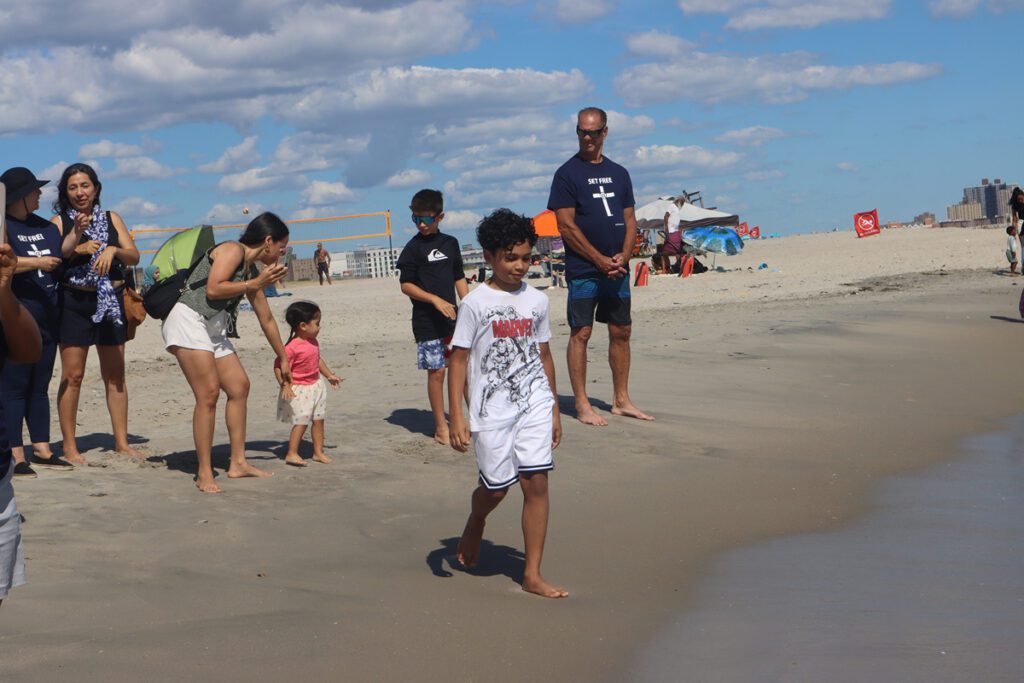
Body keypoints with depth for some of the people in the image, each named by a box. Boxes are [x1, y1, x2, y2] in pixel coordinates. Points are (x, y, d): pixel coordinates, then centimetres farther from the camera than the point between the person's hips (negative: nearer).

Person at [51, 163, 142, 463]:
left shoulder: (111, 219, 10)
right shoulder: (59, 222, 2)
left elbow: (134, 257, 3)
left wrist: (113, 250, -16)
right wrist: (75, 238, -21)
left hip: (110, 302, 3)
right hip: (74, 302, -3)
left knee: (115, 375, 7)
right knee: (72, 376, -3)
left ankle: (121, 442, 14)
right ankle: (70, 447, 3)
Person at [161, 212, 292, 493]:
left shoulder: (252, 271, 17)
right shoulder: (232, 250, -8)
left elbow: (266, 319, 27)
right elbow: (213, 290, -21)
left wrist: (283, 358, 33)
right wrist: (255, 284, -12)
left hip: (214, 330, 10)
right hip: (188, 320, -10)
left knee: (240, 386, 8)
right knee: (209, 393, -15)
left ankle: (238, 463, 15)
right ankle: (204, 474, -10)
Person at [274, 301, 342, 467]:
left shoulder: (313, 342, 4)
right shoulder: (292, 347, -23)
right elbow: (279, 366, -22)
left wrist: (329, 375, 23)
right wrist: (284, 385, -29)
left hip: (315, 386, 8)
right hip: (299, 390, -8)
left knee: (318, 420, 11)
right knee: (301, 422, -7)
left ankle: (318, 452, 20)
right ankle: (291, 454, 3)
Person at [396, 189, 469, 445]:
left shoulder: (450, 243, 10)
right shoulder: (413, 248, -4)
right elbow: (406, 285, -8)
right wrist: (436, 300, -18)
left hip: (453, 318, 5)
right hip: (427, 322, -5)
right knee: (436, 372, -2)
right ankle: (441, 427, 6)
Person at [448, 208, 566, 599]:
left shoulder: (537, 301, 7)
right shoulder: (475, 303, -6)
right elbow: (459, 359, -6)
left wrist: (554, 408, 17)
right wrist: (456, 415, -12)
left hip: (534, 405, 3)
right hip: (492, 409, -3)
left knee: (536, 483, -3)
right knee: (496, 487, 5)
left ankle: (532, 574, 3)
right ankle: (474, 524, 42)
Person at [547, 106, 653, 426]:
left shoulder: (618, 173, 14)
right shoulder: (567, 174, -3)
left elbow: (629, 219, 15)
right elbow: (566, 225, -9)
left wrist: (624, 255, -4)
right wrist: (600, 260, -13)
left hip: (617, 268, 6)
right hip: (583, 269, -6)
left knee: (621, 331, 8)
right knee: (580, 333, -5)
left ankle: (621, 400, 17)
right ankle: (582, 405, 0)